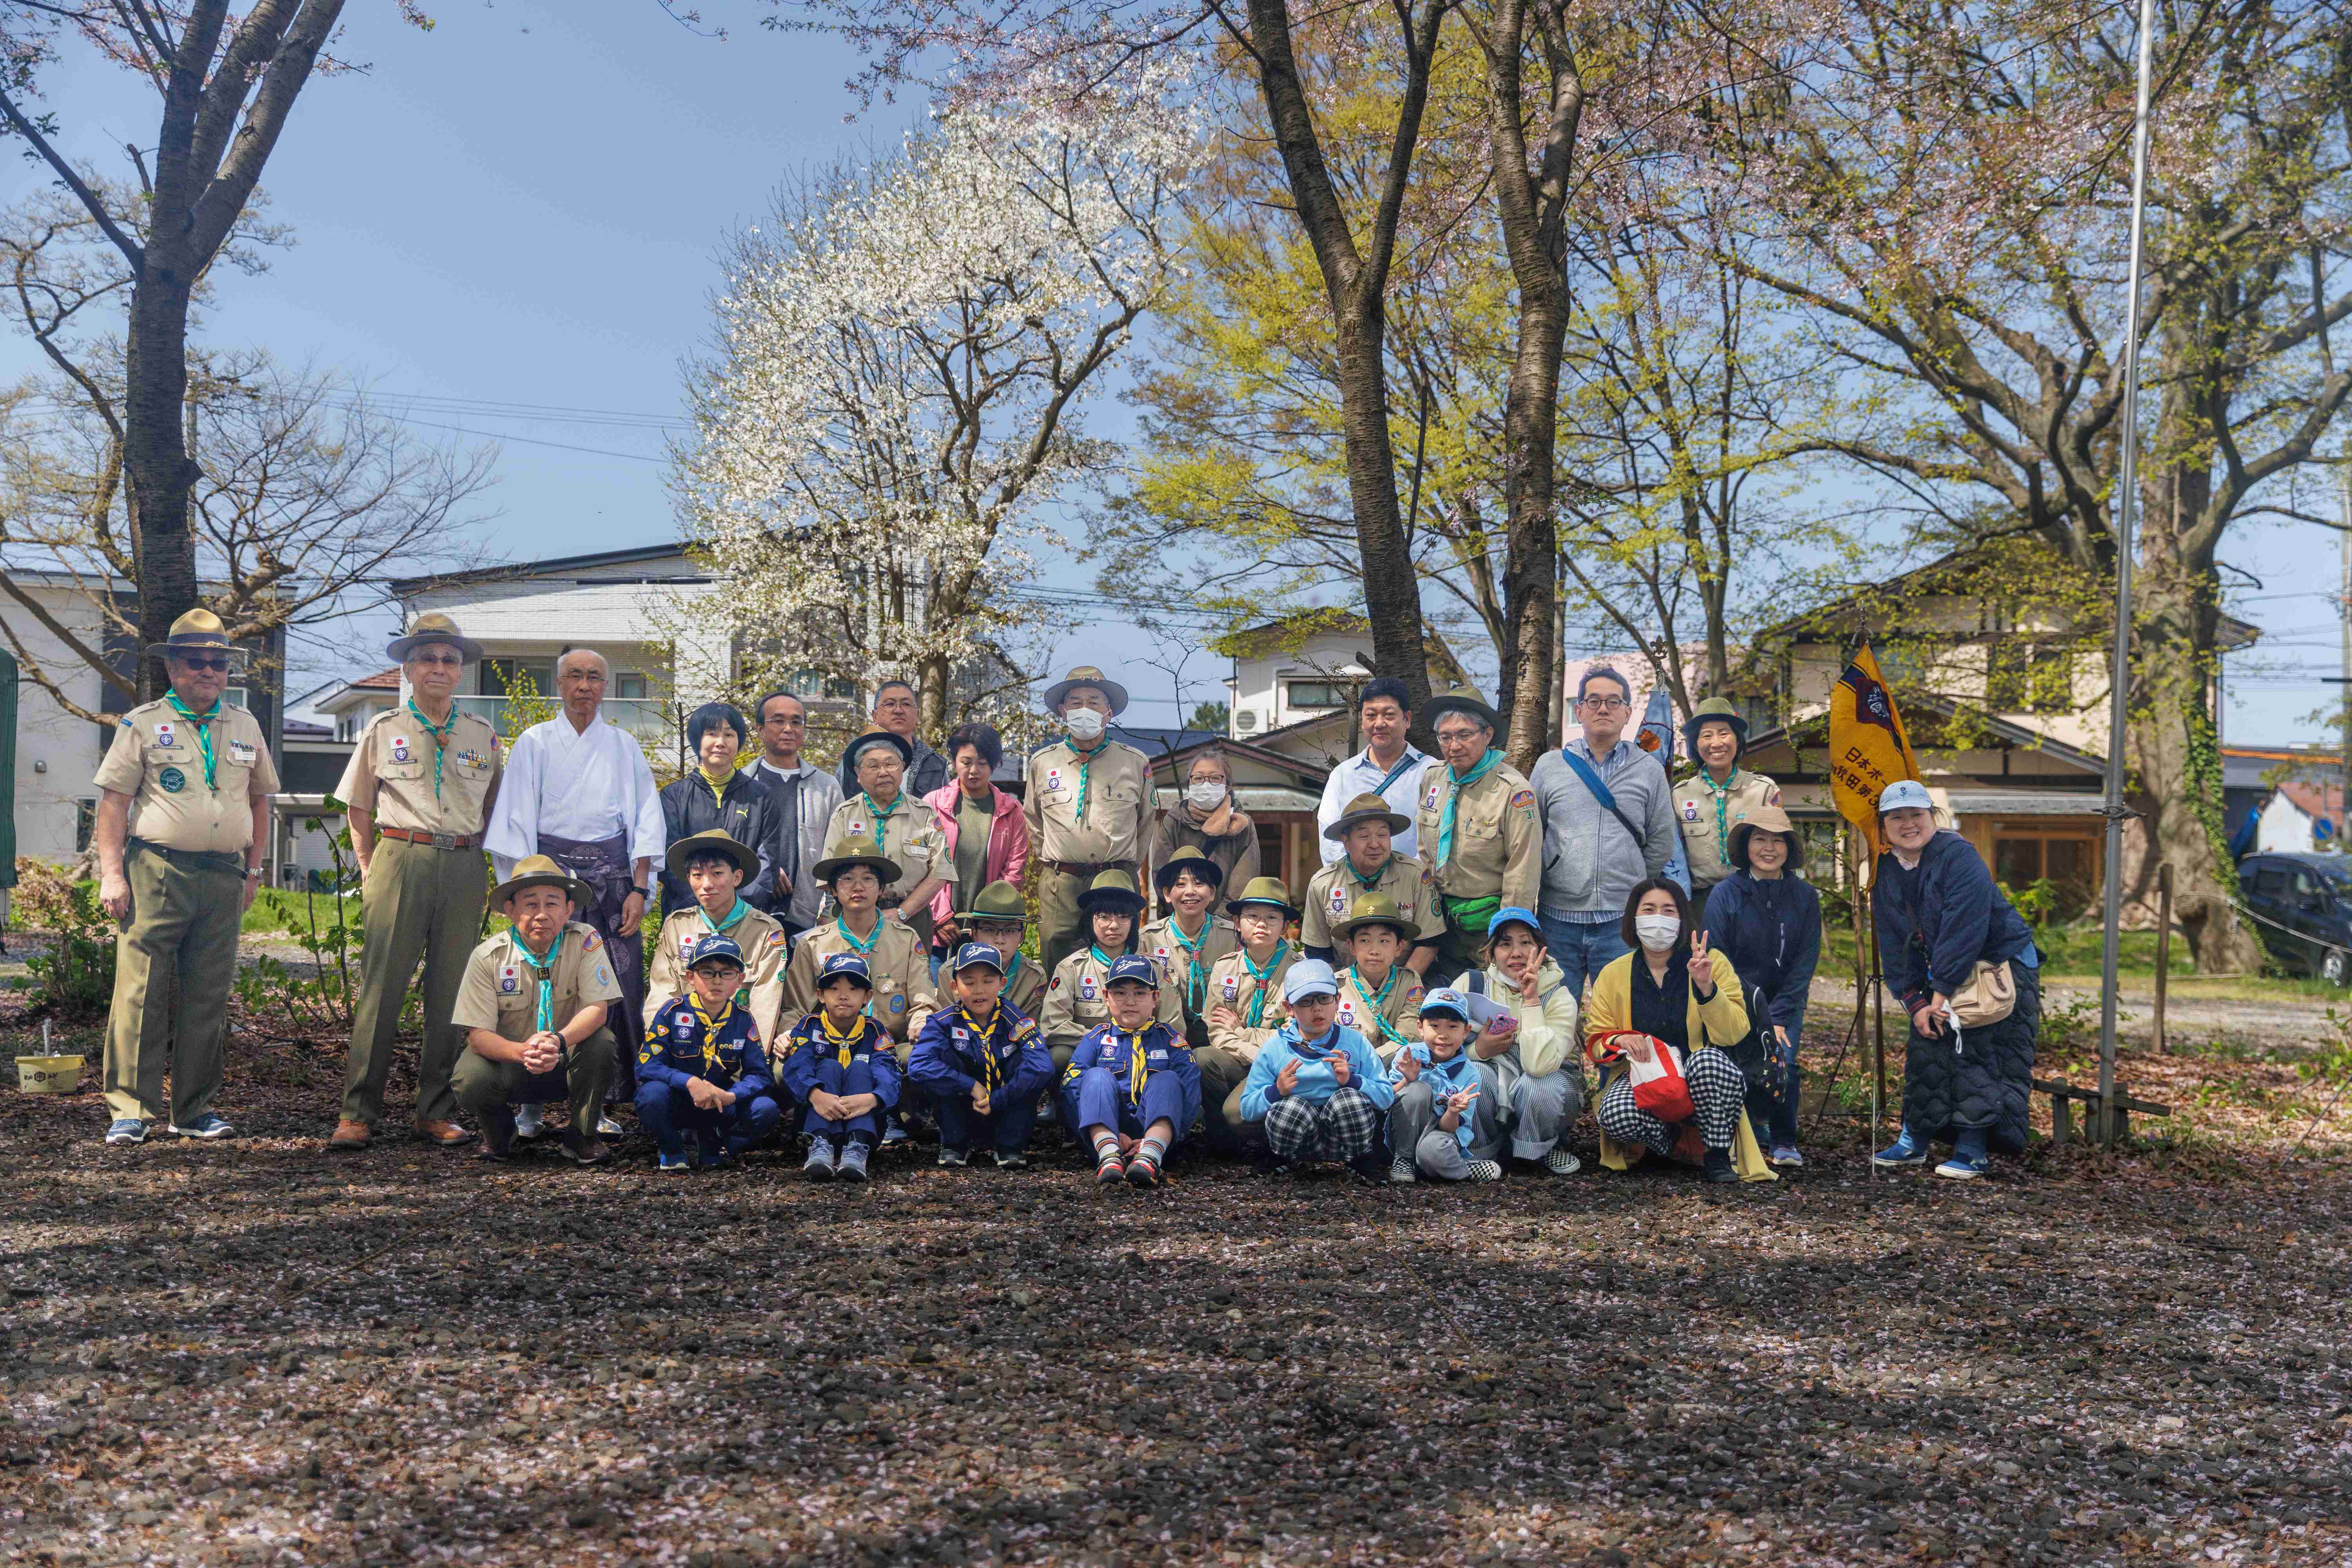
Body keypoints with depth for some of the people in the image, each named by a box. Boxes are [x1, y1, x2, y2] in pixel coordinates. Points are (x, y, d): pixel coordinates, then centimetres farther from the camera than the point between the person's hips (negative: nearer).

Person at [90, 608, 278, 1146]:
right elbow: (113, 801, 0)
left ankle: (195, 1110, 13)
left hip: (223, 877, 4)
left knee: (208, 999, 6)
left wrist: (254, 869, 15)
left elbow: (259, 801, 22)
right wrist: (112, 874, -8)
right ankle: (129, 1111, -1)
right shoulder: (143, 724, 4)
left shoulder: (245, 727, 16)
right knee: (141, 993, -6)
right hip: (157, 873, -4)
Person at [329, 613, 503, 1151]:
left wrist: (484, 863, 10)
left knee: (452, 993, 3)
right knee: (380, 989, -5)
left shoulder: (484, 736, 13)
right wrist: (368, 870, 6)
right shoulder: (383, 731, 9)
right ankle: (358, 1114, 0)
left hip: (464, 868, 2)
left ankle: (438, 1113, 11)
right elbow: (358, 809, 13)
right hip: (400, 859, -2)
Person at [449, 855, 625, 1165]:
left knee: (601, 1043, -31)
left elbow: (597, 1009, -20)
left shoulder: (585, 941, -14)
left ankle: (582, 1134, -4)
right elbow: (478, 1035, -17)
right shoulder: (488, 957, -13)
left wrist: (559, 1041, -42)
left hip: (566, 1062, 0)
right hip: (508, 1061, 0)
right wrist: (523, 1052, -39)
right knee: (470, 1080, -30)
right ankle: (499, 1132, 8)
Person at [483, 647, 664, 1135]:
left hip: (612, 874, 2)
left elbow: (646, 820, 9)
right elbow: (517, 820, 3)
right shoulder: (535, 743, 8)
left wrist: (639, 889, -1)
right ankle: (530, 1105, 2)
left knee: (616, 987, -5)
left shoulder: (625, 746, 12)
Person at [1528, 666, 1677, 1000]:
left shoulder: (1649, 770, 7)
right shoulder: (1550, 766, 8)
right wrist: (1526, 901, 7)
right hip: (1558, 920, 1)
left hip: (1622, 922, 0)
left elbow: (1662, 845, 12)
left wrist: (1626, 883, 12)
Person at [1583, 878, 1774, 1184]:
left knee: (1708, 1060, -37)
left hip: (1701, 1080, -1)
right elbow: (1595, 1042, 7)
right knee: (1616, 1115, -34)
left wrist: (1706, 987, -24)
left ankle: (1719, 1155, -12)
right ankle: (1678, 1144, 1)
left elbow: (1735, 1033, -9)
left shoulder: (1713, 962, 0)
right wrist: (1619, 1042, -16)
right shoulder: (1613, 975, 4)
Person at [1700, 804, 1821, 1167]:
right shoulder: (1725, 894, -7)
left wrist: (1777, 1017, -11)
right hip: (1734, 1003, -2)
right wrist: (1755, 1017, -14)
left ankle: (1785, 1143, 3)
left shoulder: (1805, 897, 0)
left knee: (1784, 1063, -19)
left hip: (1785, 1004, 2)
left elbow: (1805, 963, -1)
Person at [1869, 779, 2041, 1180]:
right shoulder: (1886, 874, 2)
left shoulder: (1957, 855, -20)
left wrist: (1942, 993, -23)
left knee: (1980, 1055, -10)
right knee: (1925, 1052, 6)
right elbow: (1893, 944, 2)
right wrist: (1915, 1001, -7)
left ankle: (1973, 1150, -2)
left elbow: (1964, 929, -25)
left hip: (2000, 963, -7)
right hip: (1941, 974, 7)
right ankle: (1914, 1142, 17)